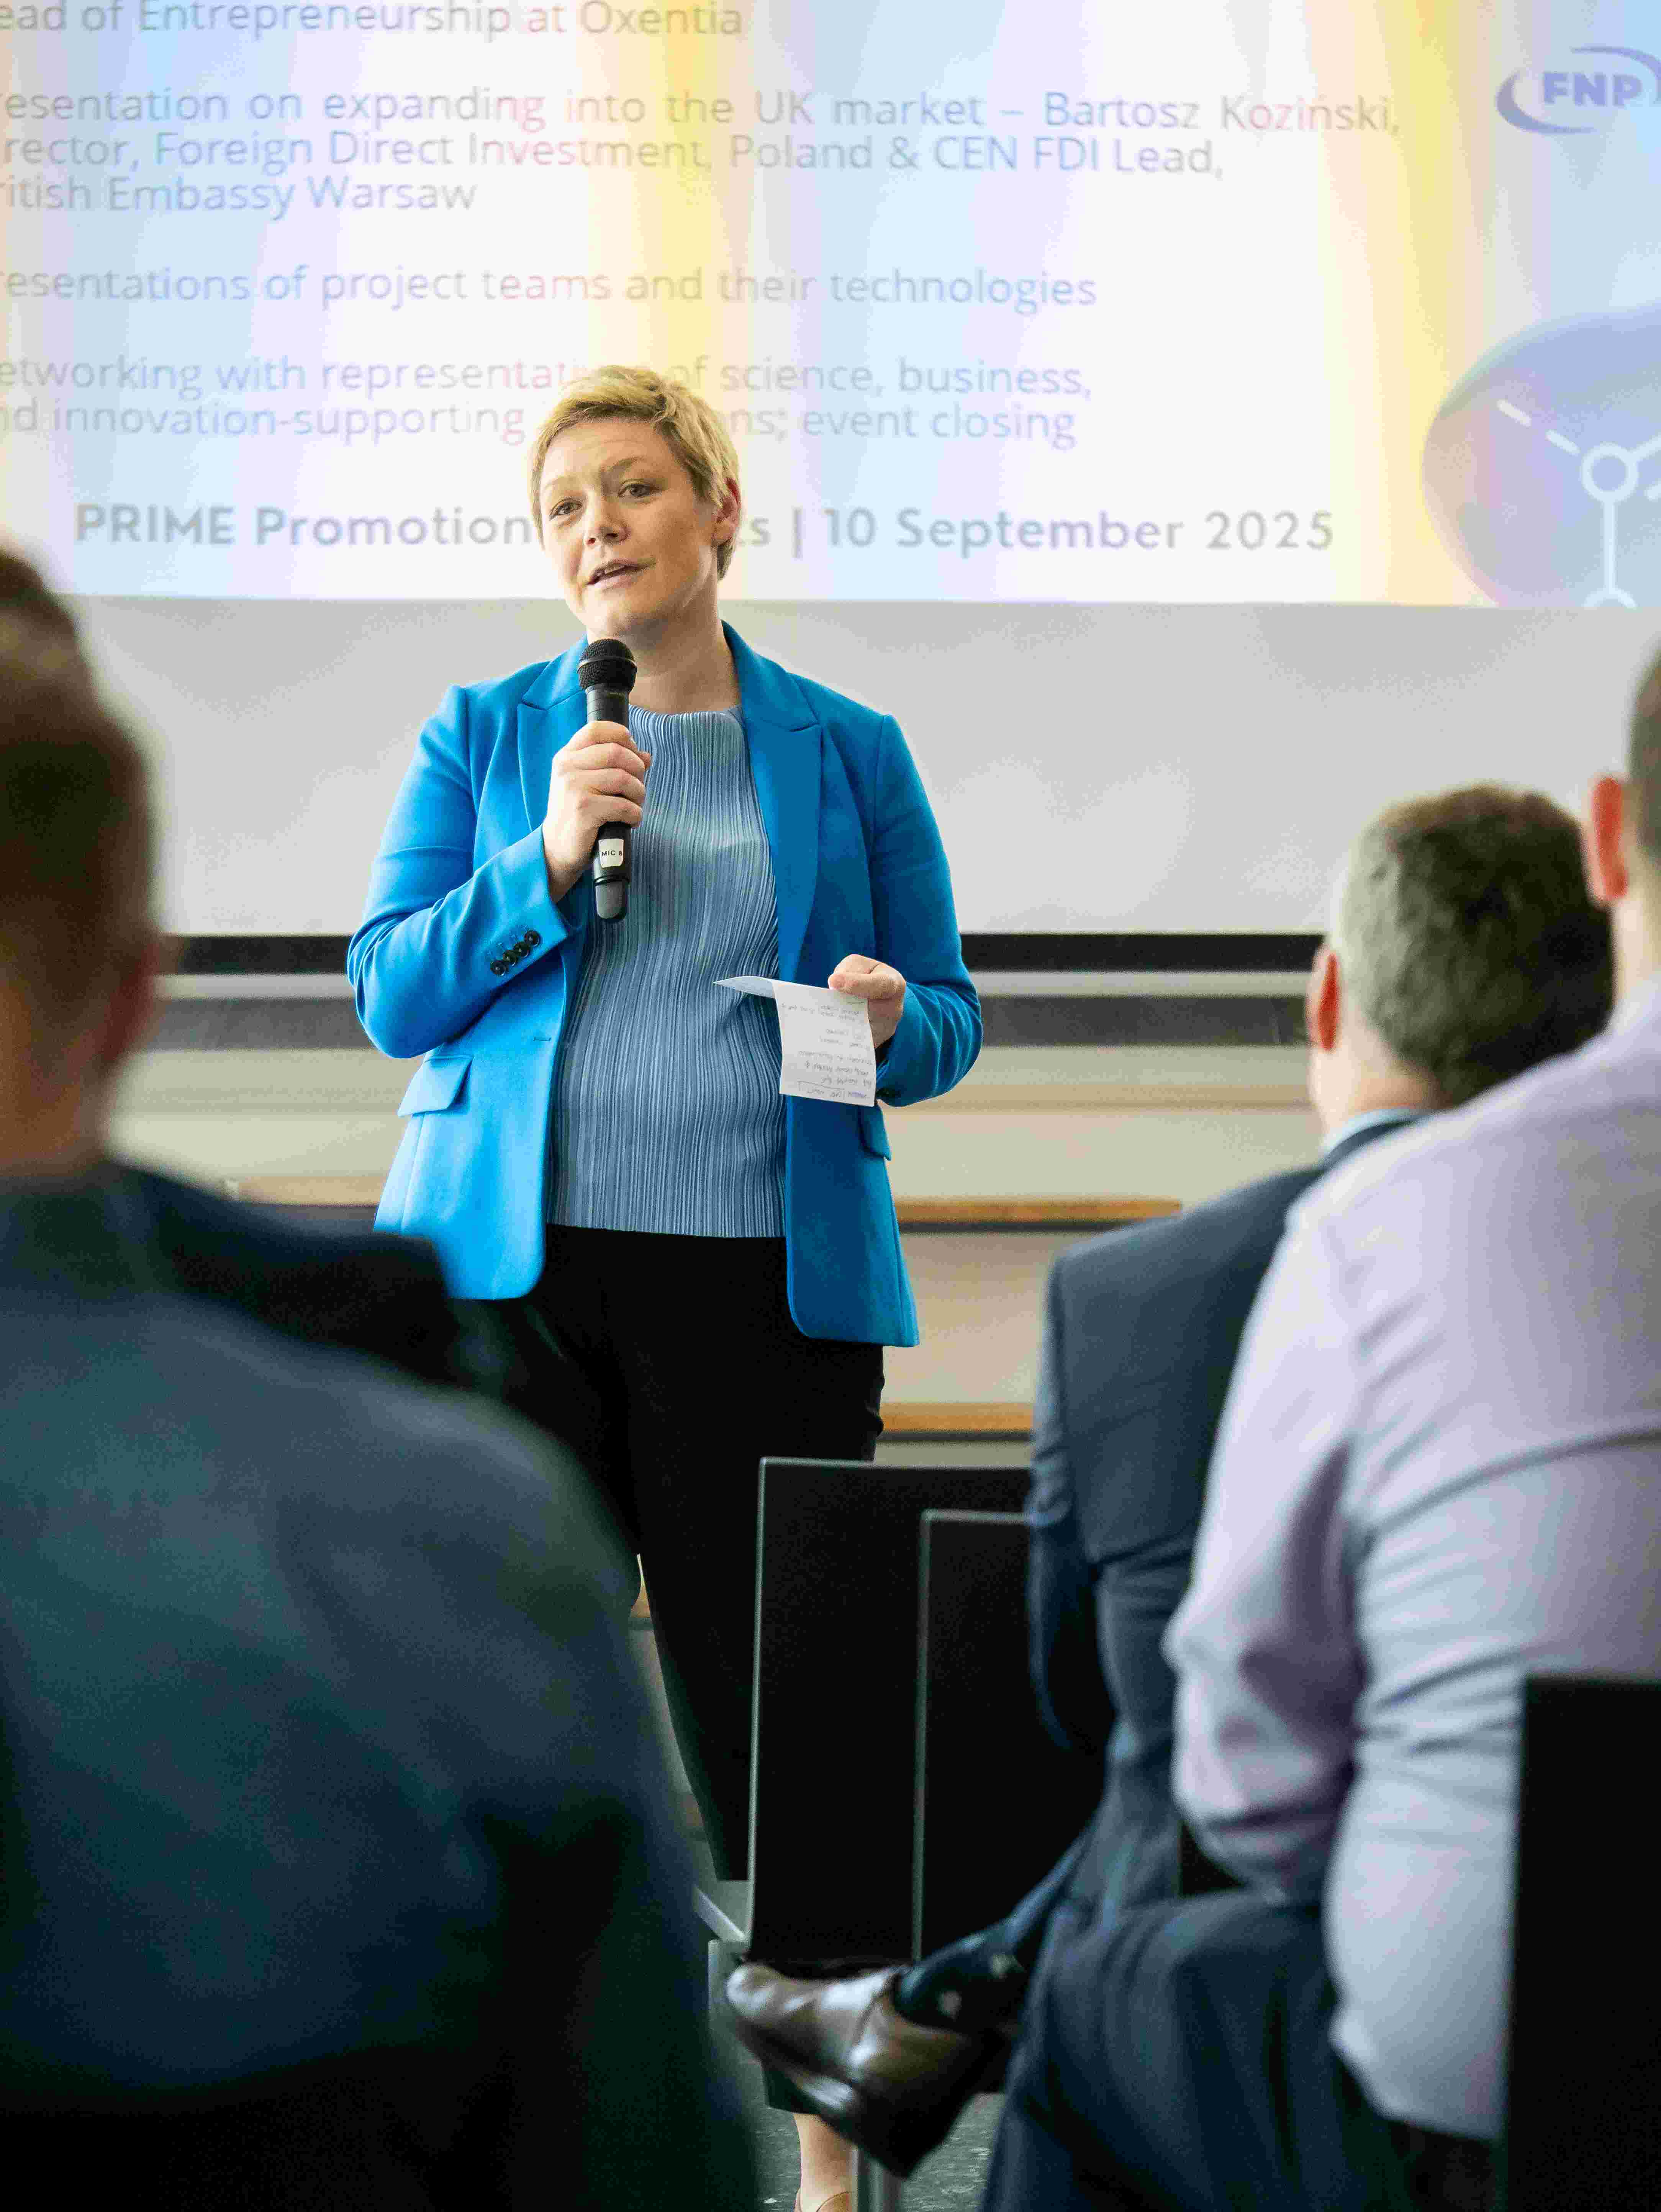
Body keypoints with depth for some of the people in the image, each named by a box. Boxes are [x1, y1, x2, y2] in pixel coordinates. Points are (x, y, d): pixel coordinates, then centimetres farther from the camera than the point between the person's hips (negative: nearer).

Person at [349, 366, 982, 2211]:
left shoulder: (849, 753, 11)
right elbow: (390, 994, 4)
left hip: (767, 1279, 0)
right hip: (513, 1267, 1)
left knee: (778, 1701, 1)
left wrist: (891, 1019, -11)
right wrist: (546, 862, -10)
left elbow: (947, 1017, 12)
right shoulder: (483, 739, 10)